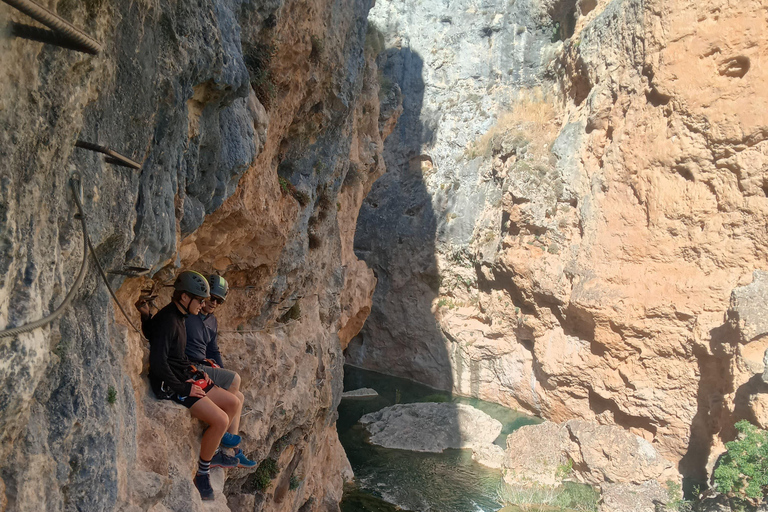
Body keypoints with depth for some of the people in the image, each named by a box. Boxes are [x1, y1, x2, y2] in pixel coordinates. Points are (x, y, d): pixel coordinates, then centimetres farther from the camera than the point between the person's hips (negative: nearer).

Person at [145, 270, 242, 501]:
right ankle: (202, 474, -2)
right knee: (220, 420, -21)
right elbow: (158, 363, -28)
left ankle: (210, 454, 23)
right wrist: (183, 389, -20)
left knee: (233, 403, 9)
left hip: (185, 378, 10)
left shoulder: (179, 318, 11)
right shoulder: (167, 321, -21)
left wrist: (194, 370, 10)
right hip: (170, 385, -10)